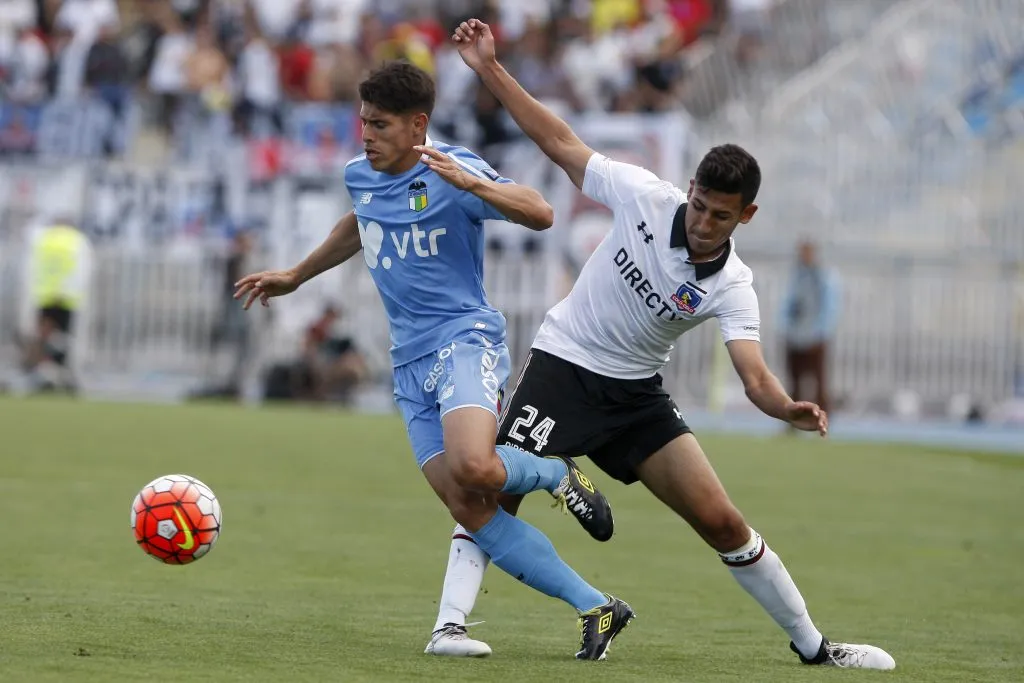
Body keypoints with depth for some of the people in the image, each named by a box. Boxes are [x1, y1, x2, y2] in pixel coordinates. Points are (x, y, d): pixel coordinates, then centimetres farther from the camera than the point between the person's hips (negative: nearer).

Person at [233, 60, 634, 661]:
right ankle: (596, 608, -1)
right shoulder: (360, 176, 12)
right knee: (469, 511, -8)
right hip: (411, 360, 7)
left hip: (465, 337, -6)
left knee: (472, 468, -34)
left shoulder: (452, 170, -9)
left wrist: (466, 182, -32)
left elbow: (540, 213, -21)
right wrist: (295, 277, 42)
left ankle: (556, 473, 2)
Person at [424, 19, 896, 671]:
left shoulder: (732, 287, -16)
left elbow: (755, 377, -29)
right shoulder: (644, 195, -16)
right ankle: (451, 622, -14)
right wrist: (491, 70, -11)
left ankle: (811, 644, 11)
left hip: (637, 395, 1)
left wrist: (792, 409, -52)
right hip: (563, 364, -1)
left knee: (721, 522, -3)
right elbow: (559, 141, -7)